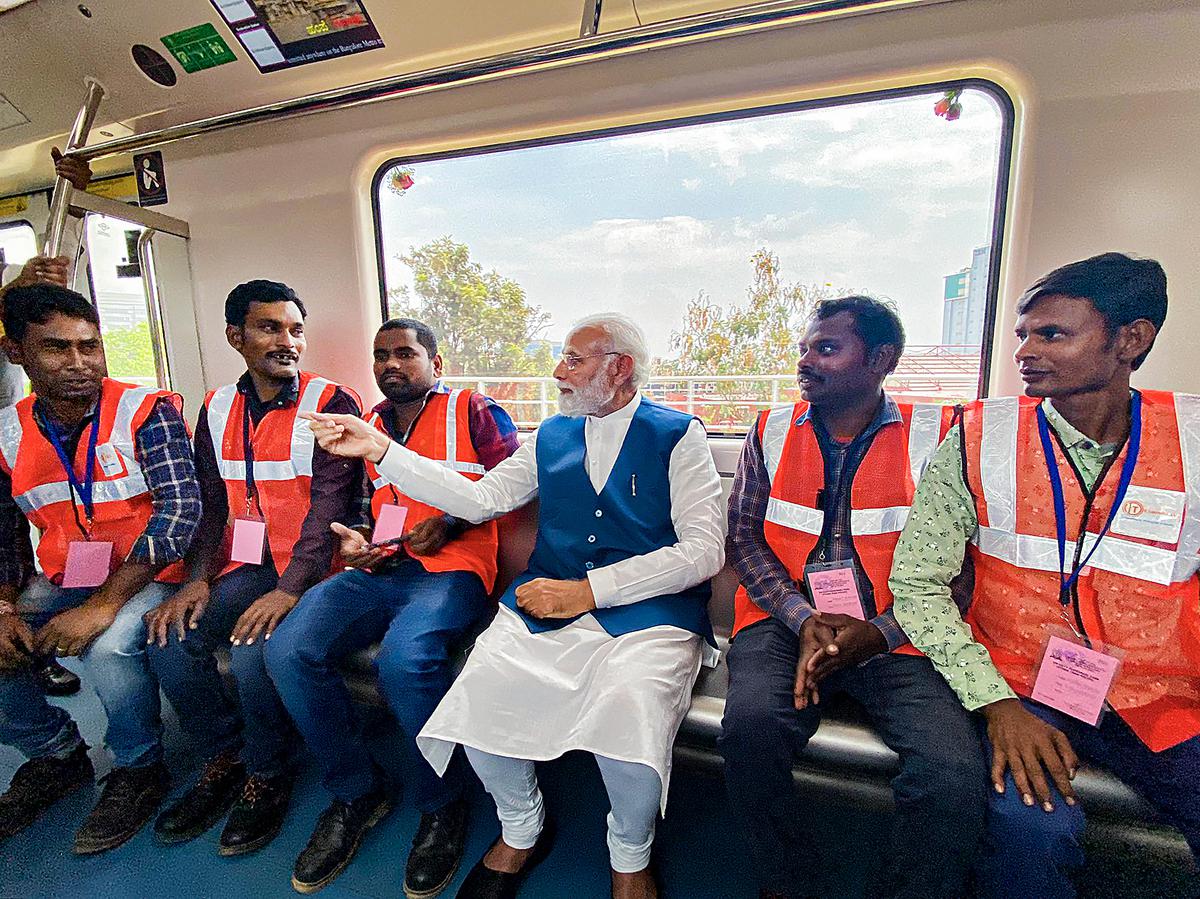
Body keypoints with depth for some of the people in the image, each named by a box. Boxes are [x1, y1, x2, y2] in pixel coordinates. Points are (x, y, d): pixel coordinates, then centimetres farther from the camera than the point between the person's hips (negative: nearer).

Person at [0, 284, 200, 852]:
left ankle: (140, 767, 0)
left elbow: (181, 510, -21)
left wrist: (103, 604, -24)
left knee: (106, 648, -30)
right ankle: (56, 753, 19)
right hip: (61, 581, 6)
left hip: (145, 575, -5)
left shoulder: (146, 410, -11)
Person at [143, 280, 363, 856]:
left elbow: (330, 505, -15)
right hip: (248, 564, 6)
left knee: (253, 650, -25)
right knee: (169, 638, -15)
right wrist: (197, 581, -6)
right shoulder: (217, 409, 12)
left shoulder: (331, 403, -6)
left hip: (313, 565, -5)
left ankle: (266, 777, 5)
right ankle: (224, 760, 12)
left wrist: (288, 590, -24)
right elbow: (213, 507, 9)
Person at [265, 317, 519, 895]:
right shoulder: (367, 425, 24)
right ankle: (356, 792, 6)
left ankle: (442, 805, -3)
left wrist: (449, 524, -13)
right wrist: (354, 541, 4)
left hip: (451, 568, -5)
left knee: (403, 657, -32)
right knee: (287, 650, -17)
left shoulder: (473, 411, 8)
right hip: (379, 569, 6)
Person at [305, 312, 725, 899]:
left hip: (648, 609, -3)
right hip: (547, 606, 4)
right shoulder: (550, 437, 15)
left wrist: (588, 589, -15)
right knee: (475, 696, -19)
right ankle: (521, 831, 15)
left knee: (628, 711, -30)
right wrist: (379, 451, 3)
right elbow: (479, 500, 10)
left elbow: (703, 550, -8)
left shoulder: (678, 436, 0)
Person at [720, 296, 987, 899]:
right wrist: (804, 619, -9)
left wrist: (875, 632, -12)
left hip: (892, 632, 0)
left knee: (954, 770, -25)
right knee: (751, 726, -26)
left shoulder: (935, 433, 4)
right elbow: (743, 535, 4)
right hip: (786, 620, 1)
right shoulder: (772, 431, 10)